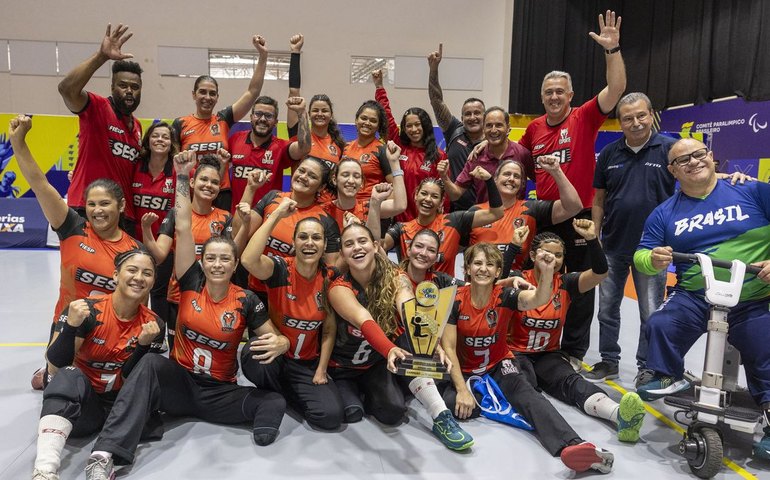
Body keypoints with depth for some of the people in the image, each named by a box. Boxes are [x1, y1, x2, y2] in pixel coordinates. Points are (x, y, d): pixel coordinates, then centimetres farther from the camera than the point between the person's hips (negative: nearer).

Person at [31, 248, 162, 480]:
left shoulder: (153, 323, -5)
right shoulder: (88, 309, -14)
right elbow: (57, 361, -16)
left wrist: (144, 345, -22)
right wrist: (71, 325, -33)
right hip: (79, 399, -2)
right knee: (70, 376, -34)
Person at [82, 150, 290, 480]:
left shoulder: (246, 301, -8)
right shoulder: (191, 283, -7)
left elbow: (277, 338, -4)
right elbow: (183, 228, -14)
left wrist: (278, 345, -30)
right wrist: (182, 175, -17)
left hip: (221, 391, 0)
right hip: (179, 381, 1)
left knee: (275, 403, -24)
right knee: (150, 363, -33)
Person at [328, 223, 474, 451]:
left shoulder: (396, 279, -17)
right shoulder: (340, 288, -23)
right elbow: (365, 322, -41)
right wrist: (390, 350, -61)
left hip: (377, 363, 1)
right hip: (344, 368, 0)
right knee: (352, 414, -23)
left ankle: (441, 418, -15)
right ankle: (348, 392, 7)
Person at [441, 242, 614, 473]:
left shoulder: (504, 296, -11)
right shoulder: (456, 300, -12)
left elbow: (538, 299, -32)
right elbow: (448, 348, -13)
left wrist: (547, 271, -53)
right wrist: (462, 389, -22)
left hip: (500, 367, 0)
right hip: (465, 371, 0)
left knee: (527, 395, -29)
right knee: (452, 403, -30)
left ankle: (575, 445, -47)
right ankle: (509, 402, -15)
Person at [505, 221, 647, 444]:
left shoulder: (565, 283, 1)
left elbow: (600, 272, -13)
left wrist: (592, 239, -27)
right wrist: (514, 246, -36)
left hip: (549, 355, 1)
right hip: (516, 353, -1)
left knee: (571, 380, -29)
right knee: (525, 383, -35)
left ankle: (621, 416, -56)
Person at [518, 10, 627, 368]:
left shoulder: (584, 119, -4)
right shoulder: (534, 128, 6)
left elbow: (616, 89, -17)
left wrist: (612, 50, -25)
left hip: (578, 217, -3)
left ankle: (574, 352, 18)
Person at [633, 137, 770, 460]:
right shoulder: (665, 213, 6)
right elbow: (641, 255, 4)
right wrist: (652, 260, -21)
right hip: (694, 296, 1)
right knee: (659, 325, -23)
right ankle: (669, 378, -1)